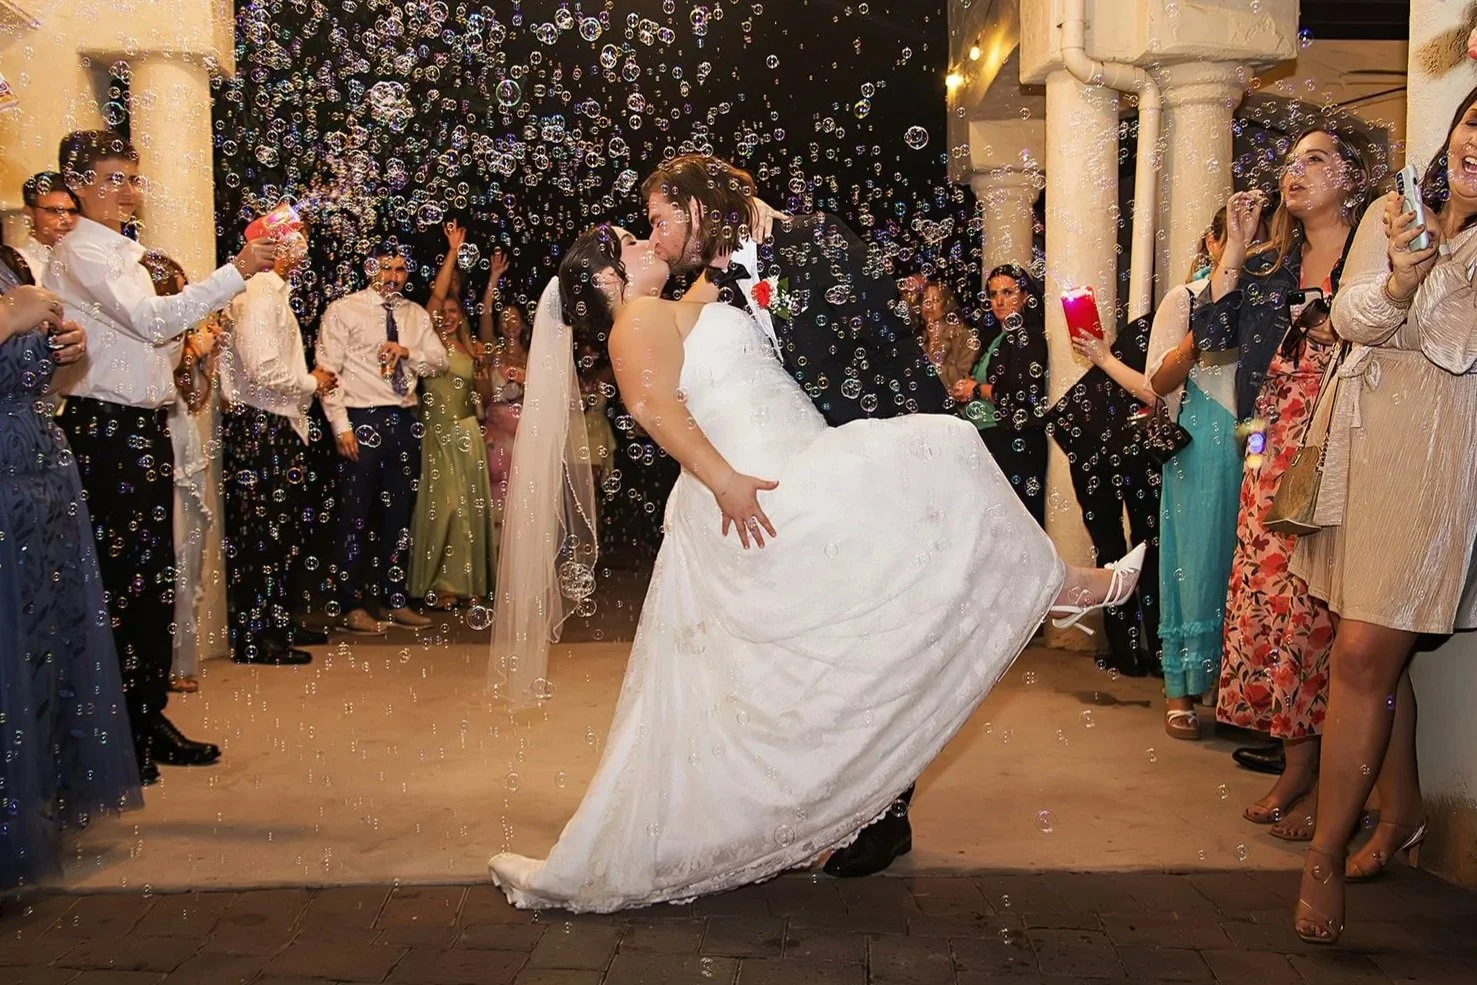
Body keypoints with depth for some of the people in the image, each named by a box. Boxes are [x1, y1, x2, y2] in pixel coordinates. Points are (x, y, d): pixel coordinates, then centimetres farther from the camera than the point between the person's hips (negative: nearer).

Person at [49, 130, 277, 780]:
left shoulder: (121, 252, 21)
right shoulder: (82, 250, -7)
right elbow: (151, 318, -20)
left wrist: (185, 343, 6)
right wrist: (238, 271, -22)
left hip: (145, 427, 9)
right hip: (104, 428, -9)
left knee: (153, 578, 10)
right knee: (116, 579, -5)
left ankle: (148, 720, 18)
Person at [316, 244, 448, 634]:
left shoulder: (416, 314, 14)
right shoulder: (343, 311, -2)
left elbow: (440, 361, 9)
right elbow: (328, 370, -8)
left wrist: (408, 352, -11)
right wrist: (341, 426, -15)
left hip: (405, 421, 6)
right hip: (362, 421, -5)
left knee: (399, 514, 11)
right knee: (356, 516, -1)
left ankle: (393, 600, 22)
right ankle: (353, 606, 8)